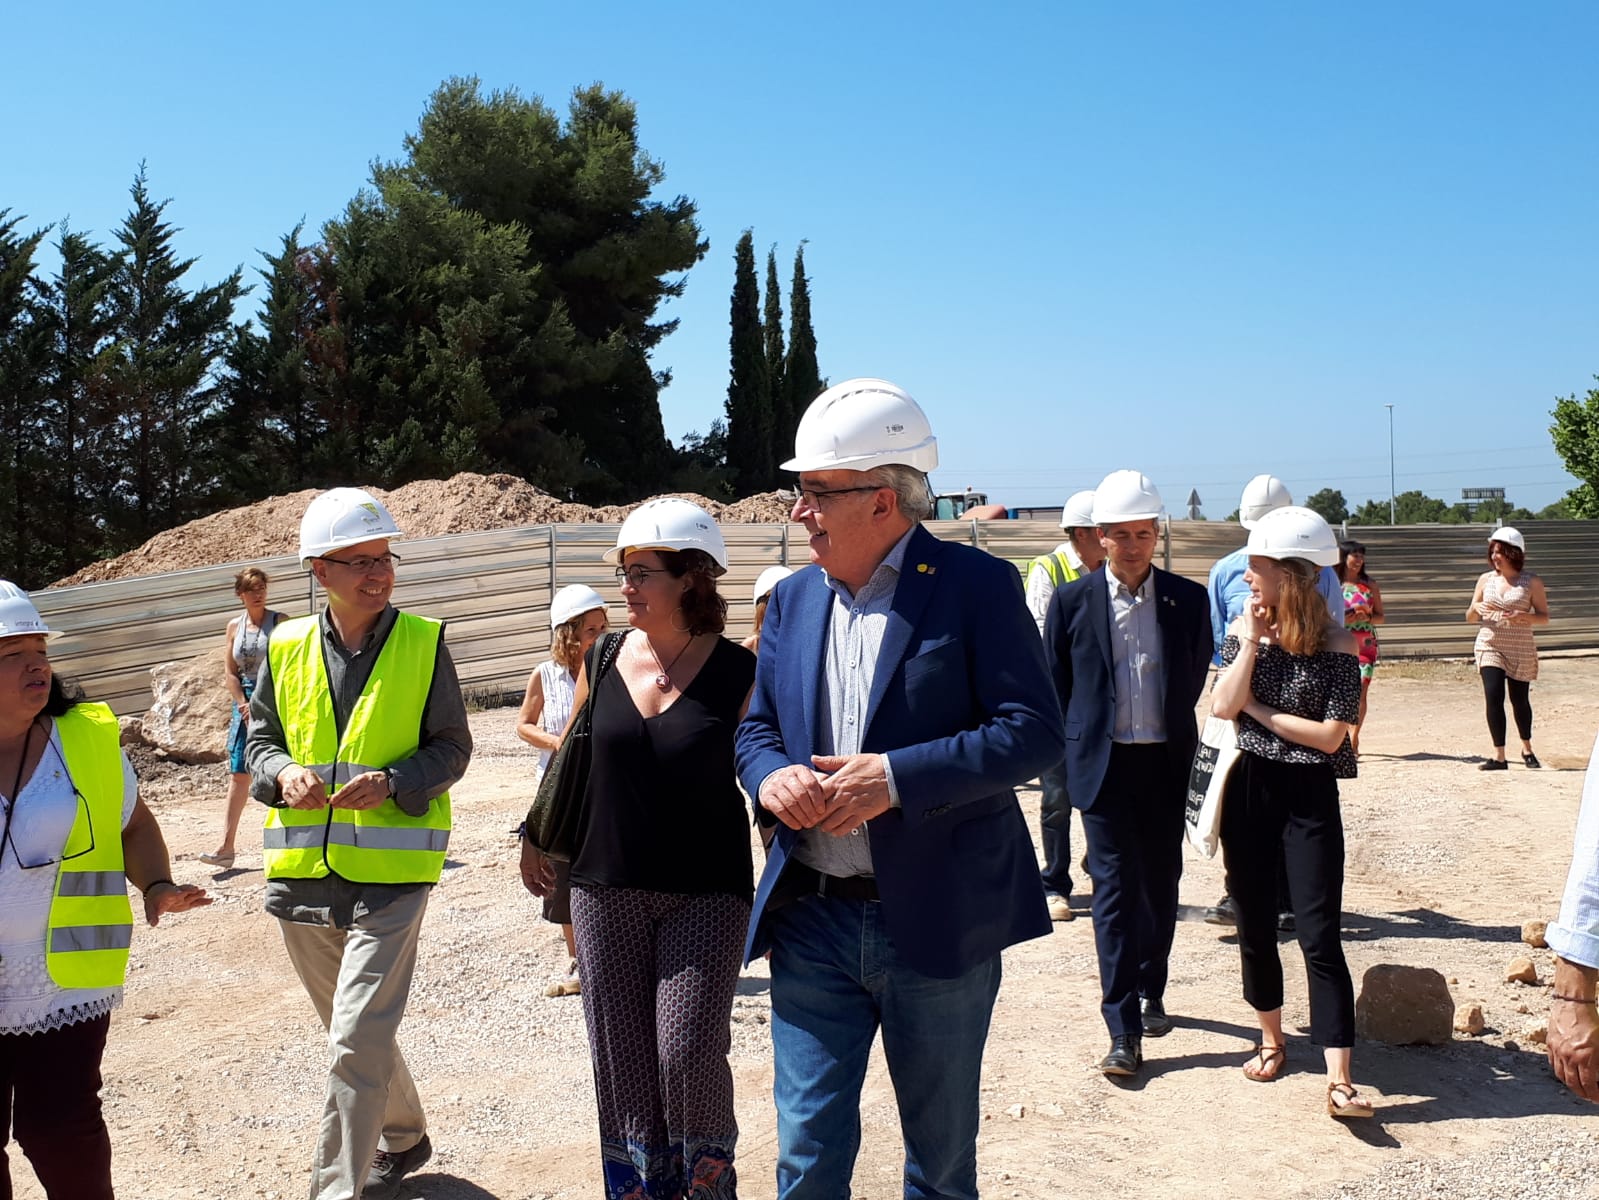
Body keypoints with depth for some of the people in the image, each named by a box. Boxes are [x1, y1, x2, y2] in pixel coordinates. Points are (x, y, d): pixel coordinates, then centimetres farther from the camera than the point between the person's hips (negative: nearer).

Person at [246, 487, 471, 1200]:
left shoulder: (424, 643, -4)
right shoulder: (286, 648, 4)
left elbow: (452, 747, 0)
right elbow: (260, 740, 13)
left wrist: (393, 782, -18)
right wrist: (283, 774, -9)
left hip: (389, 872, -4)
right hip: (301, 871, 5)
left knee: (357, 1040, -12)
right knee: (357, 1031, 20)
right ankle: (403, 1137, 42)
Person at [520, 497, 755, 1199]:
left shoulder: (738, 673, -8)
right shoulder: (603, 661, 2)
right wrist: (537, 839, 20)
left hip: (706, 893, -3)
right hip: (608, 891, 4)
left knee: (687, 1054, -10)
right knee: (622, 1064, 8)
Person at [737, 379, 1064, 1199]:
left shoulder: (977, 586, -9)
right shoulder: (793, 600, 8)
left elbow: (1034, 731, -14)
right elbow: (756, 725, 14)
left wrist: (897, 776, -24)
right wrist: (770, 777, -10)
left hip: (937, 920, -4)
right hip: (813, 916, 4)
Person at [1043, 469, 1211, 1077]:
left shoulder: (1187, 599, 3)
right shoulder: (1072, 601, -2)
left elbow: (1197, 679, 12)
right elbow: (1054, 686, 5)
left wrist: (1175, 736, 9)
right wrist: (1077, 748, 4)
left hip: (1166, 764, 2)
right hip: (1103, 765, -2)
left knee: (1160, 884, 13)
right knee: (1115, 889, -4)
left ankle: (1151, 992, 33)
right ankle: (1123, 1029, -1)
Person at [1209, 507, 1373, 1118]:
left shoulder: (1335, 644, -10)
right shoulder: (1243, 630, 0)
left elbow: (1330, 735, -15)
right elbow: (1222, 706, -11)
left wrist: (1258, 709, -10)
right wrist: (1253, 641, -15)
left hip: (1310, 797, -4)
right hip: (1249, 790, 4)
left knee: (1319, 935, -7)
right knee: (1255, 926, 13)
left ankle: (1339, 1081, -5)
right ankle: (1272, 1040, 31)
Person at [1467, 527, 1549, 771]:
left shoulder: (1532, 582, -4)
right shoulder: (1485, 579, 4)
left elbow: (1544, 617, -3)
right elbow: (1470, 617, 9)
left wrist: (1521, 616, -22)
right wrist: (1476, 608, -14)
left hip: (1521, 650, -1)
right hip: (1489, 647, 1)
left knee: (1520, 700, 9)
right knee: (1493, 697, -13)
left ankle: (1527, 749, 34)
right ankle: (1499, 757, -9)